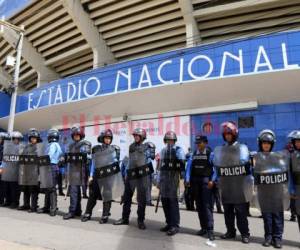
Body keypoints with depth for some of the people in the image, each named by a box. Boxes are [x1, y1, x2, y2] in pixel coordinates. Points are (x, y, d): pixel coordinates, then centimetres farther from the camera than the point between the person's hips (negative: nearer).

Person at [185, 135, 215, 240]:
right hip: (195, 181, 5)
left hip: (206, 181, -5)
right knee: (199, 206, 10)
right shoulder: (194, 155, 11)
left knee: (207, 205, -9)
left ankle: (210, 230, -4)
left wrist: (212, 180, -18)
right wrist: (187, 179, -5)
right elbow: (189, 167, 5)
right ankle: (203, 227, 20)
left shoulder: (210, 154, -2)